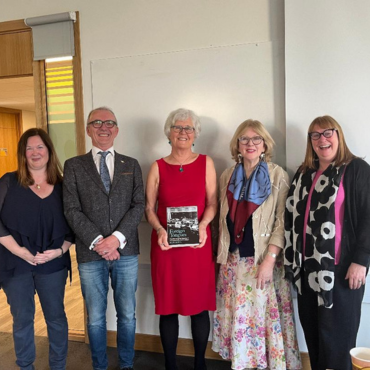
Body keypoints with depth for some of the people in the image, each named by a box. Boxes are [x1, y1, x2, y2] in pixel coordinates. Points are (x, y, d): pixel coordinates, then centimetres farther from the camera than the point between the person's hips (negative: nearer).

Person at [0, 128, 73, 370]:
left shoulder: (62, 186, 1)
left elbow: (72, 225, 3)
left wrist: (60, 250, -12)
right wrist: (20, 251, -14)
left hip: (53, 264, 1)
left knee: (56, 316, 12)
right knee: (22, 319, 14)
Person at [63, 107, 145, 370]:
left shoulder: (131, 165, 8)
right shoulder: (74, 166, 5)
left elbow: (139, 205, 0)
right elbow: (72, 209, -3)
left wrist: (117, 238, -13)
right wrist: (97, 241, -14)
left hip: (126, 251, 1)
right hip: (90, 253, -1)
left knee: (127, 315, 12)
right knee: (95, 318, 12)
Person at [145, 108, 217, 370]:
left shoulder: (205, 163, 5)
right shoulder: (158, 167, 6)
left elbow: (212, 202, 3)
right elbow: (149, 207, 5)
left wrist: (202, 225, -14)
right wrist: (159, 230, -12)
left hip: (198, 244, 0)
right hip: (166, 244, 1)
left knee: (200, 304, 6)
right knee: (168, 306, 6)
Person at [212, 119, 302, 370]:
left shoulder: (278, 175, -5)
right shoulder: (227, 176, 8)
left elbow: (282, 222, -9)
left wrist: (269, 260, -15)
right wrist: (222, 254, 9)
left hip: (264, 260, -4)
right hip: (233, 260, 4)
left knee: (264, 315, 3)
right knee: (236, 315, 12)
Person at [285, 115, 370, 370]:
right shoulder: (304, 174, 14)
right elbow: (292, 217, 15)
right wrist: (289, 257, 13)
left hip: (341, 267, -5)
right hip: (308, 267, 6)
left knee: (336, 332, 3)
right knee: (312, 330, 13)